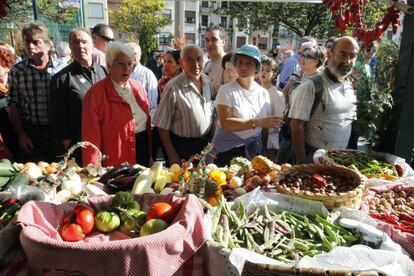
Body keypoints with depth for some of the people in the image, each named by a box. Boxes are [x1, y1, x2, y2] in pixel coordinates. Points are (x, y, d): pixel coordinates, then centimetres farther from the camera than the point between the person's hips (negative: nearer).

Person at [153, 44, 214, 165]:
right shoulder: (173, 87, -19)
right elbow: (162, 125, -16)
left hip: (205, 145, 6)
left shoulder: (208, 82, -1)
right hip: (183, 147, -5)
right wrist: (172, 155, -13)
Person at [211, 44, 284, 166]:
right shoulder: (226, 90, -11)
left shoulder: (264, 93, 4)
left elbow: (265, 125, 12)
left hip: (254, 152, 4)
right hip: (227, 153, -4)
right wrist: (257, 122, -28)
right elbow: (225, 123, -22)